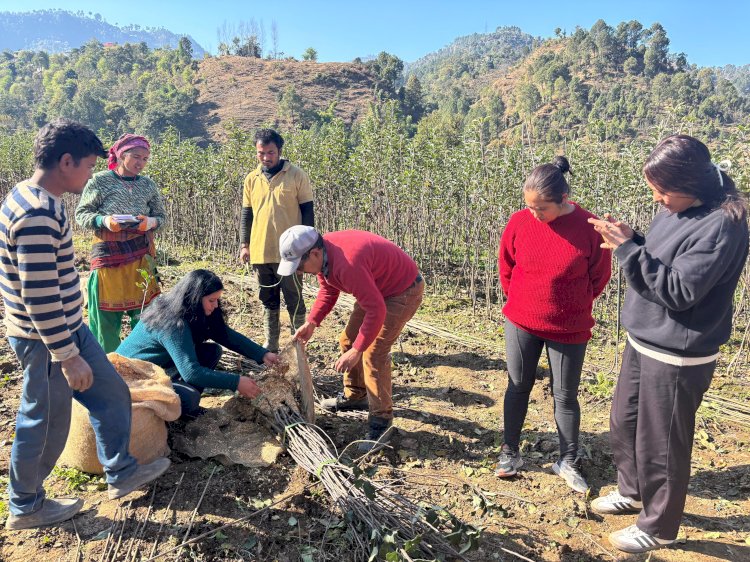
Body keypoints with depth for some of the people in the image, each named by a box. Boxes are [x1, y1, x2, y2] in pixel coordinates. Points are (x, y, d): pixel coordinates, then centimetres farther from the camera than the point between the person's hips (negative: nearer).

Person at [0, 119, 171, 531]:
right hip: (47, 338, -10)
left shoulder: (34, 196, 6)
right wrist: (68, 357, -22)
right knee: (46, 423, 10)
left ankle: (121, 473, 34)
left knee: (112, 394, 17)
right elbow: (39, 299, -28)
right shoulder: (38, 214, -27)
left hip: (68, 326, 10)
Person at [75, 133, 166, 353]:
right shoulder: (100, 180, -4)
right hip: (108, 254, -3)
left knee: (144, 309, 6)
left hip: (141, 254, 3)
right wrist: (103, 221, -20)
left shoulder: (148, 184, 6)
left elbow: (161, 216, 10)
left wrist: (151, 222, -12)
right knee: (106, 311, 4)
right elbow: (81, 214, -1)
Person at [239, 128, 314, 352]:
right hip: (260, 252, 4)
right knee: (268, 301, 13)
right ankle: (270, 344, 24)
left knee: (294, 300, 4)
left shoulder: (297, 175, -3)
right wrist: (245, 244, 9)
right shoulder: (251, 179, 8)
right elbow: (247, 214, 14)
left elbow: (307, 212, -1)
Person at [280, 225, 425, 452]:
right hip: (377, 287, 10)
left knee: (373, 352, -16)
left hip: (403, 291, -10)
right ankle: (355, 396, 33)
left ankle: (381, 421, -3)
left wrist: (357, 351, -30)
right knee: (348, 340, 13)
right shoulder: (322, 254, -8)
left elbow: (376, 310, -35)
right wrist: (311, 323, -2)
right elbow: (328, 290, 8)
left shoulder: (347, 264, -38)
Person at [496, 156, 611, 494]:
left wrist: (571, 306, 6)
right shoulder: (519, 222, -9)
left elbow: (599, 276, -2)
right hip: (521, 323, 2)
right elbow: (505, 266, 6)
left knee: (565, 395, 10)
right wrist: (520, 301, 11)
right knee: (518, 387, 13)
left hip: (568, 329, -2)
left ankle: (568, 462, 28)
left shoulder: (588, 227, -15)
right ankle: (509, 453, 29)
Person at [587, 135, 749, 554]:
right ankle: (632, 492, 46)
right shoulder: (675, 209, 4)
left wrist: (627, 249, -26)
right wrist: (629, 239, -6)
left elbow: (678, 291, -25)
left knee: (660, 445, 8)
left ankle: (659, 528, 30)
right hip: (643, 342, 9)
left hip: (677, 357, -9)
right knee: (624, 423, 22)